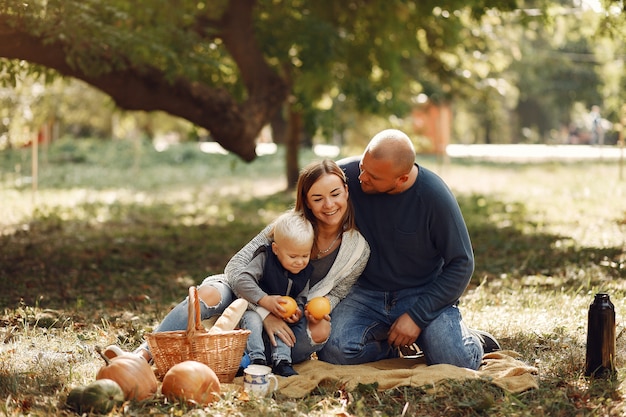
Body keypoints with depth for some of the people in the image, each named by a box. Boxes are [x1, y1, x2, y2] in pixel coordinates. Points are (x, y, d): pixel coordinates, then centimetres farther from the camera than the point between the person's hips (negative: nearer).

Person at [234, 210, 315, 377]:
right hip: (255, 309, -4)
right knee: (253, 319, -33)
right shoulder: (264, 260, -18)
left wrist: (297, 313, -16)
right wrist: (265, 300, -32)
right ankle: (257, 359, -38)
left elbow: (301, 299, 8)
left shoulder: (304, 272, -2)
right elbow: (241, 281, -26)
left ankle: (281, 361, -28)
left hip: (281, 315, 4)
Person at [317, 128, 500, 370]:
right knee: (334, 352, -26)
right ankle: (389, 347, 9)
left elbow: (461, 264, -10)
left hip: (424, 293, -2)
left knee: (456, 362, -25)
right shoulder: (345, 175, -13)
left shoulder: (434, 196, -18)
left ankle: (470, 340, 15)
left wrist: (416, 316, -16)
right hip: (366, 293, 2)